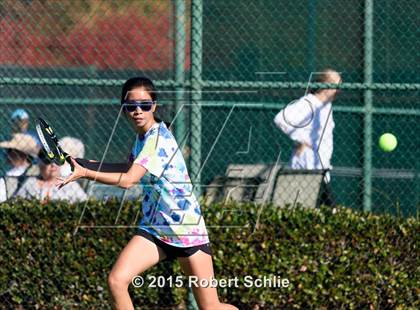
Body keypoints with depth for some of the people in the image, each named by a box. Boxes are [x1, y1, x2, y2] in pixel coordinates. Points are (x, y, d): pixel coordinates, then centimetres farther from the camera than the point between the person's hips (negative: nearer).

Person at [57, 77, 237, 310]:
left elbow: (128, 180, -30)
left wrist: (85, 173, -32)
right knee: (116, 281, -16)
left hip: (187, 229, -7)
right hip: (153, 228, 7)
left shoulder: (158, 139, -20)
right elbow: (129, 168, 24)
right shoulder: (142, 136, 5)